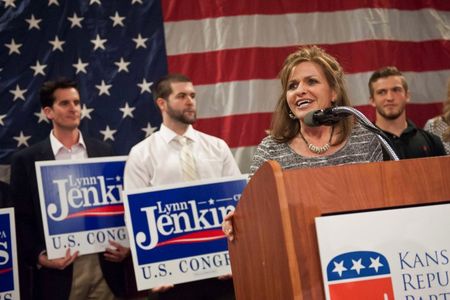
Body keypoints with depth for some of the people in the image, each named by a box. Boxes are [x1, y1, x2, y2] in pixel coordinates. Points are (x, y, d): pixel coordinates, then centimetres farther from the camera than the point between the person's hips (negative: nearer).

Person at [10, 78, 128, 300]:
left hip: (104, 266, 2)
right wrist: (39, 256, -13)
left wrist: (124, 245, 0)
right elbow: (21, 219, 0)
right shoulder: (26, 160, 1)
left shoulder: (102, 151, 10)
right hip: (58, 270, -2)